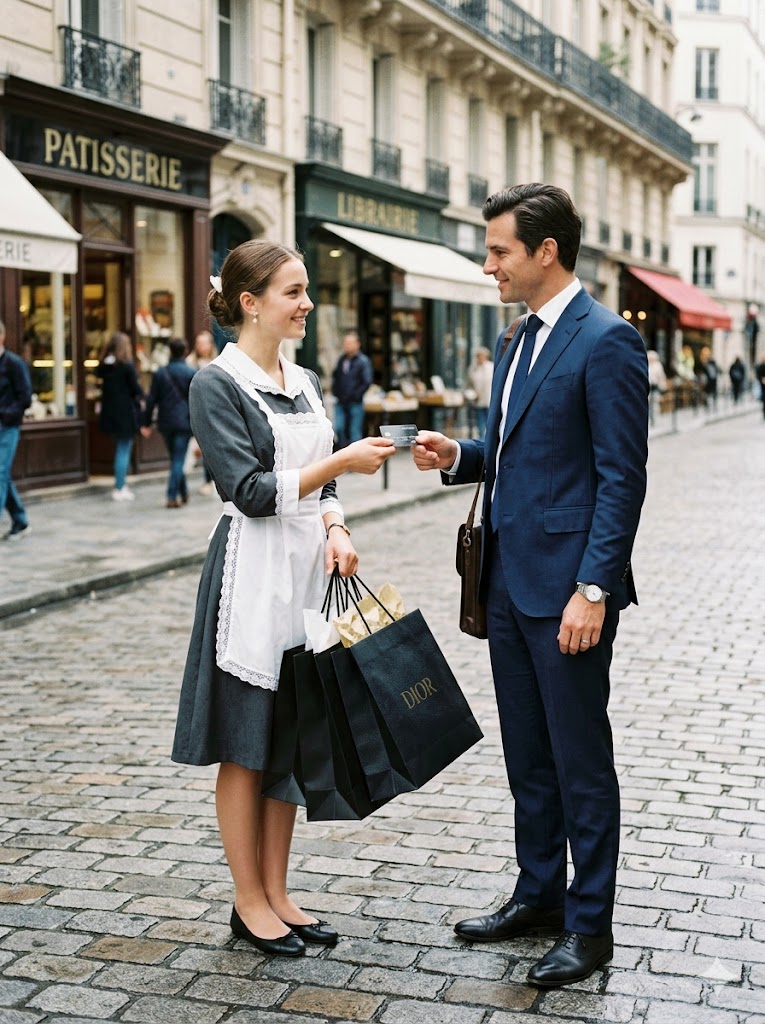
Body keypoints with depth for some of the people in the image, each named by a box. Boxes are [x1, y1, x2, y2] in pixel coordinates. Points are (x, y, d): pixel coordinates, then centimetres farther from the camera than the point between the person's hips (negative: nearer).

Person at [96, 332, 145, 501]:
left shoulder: (104, 366, 5)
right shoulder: (127, 365, -13)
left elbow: (103, 386, 5)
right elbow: (135, 387, -10)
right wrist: (142, 398, 10)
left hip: (109, 412, 6)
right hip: (126, 412, -6)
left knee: (120, 448, 18)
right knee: (124, 449, 0)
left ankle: (121, 485, 22)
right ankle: (119, 489, 1)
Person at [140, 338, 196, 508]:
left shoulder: (160, 373, 2)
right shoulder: (192, 373, -6)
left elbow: (152, 399, 3)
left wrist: (146, 423, 8)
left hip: (166, 423, 3)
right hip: (184, 422, -3)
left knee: (175, 458, 16)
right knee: (178, 460, -2)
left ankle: (184, 493, 25)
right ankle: (172, 497, -9)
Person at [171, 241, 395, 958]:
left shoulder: (304, 383, 13)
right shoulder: (218, 383, -9)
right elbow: (251, 490, -16)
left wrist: (335, 528, -4)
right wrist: (342, 462, -20)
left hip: (308, 574, 7)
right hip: (252, 576, -7)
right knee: (245, 748, 3)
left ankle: (277, 894, 23)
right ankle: (249, 904, 16)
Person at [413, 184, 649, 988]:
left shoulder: (606, 341, -13)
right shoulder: (518, 342, 15)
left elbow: (622, 476, -17)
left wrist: (593, 589, -20)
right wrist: (457, 456, 2)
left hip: (566, 587, -9)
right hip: (507, 581, 9)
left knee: (580, 759, 3)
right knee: (527, 754, 17)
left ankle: (589, 924, 16)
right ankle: (539, 895, 31)